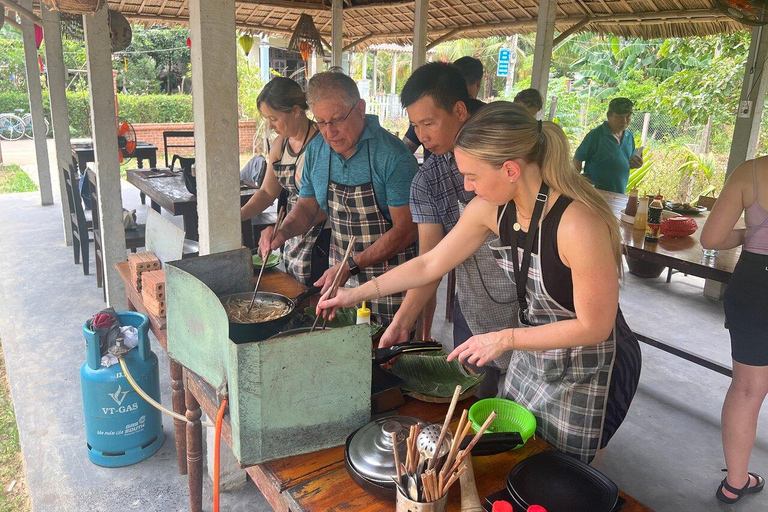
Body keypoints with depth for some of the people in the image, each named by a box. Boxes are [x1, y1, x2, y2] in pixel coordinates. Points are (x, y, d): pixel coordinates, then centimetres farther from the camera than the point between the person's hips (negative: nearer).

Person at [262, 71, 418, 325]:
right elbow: (307, 207, 13)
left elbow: (406, 229, -19)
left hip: (389, 280, -5)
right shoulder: (316, 150, 1)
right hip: (341, 275, 5)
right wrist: (282, 232, -8)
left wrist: (352, 266, -24)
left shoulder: (393, 156, -19)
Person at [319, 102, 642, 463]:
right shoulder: (492, 208, -13)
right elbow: (431, 264, -2)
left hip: (589, 368, -6)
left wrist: (505, 339, -20)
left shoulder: (578, 223, -33)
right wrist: (357, 293, 0)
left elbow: (594, 327, -23)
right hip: (531, 353, 6)